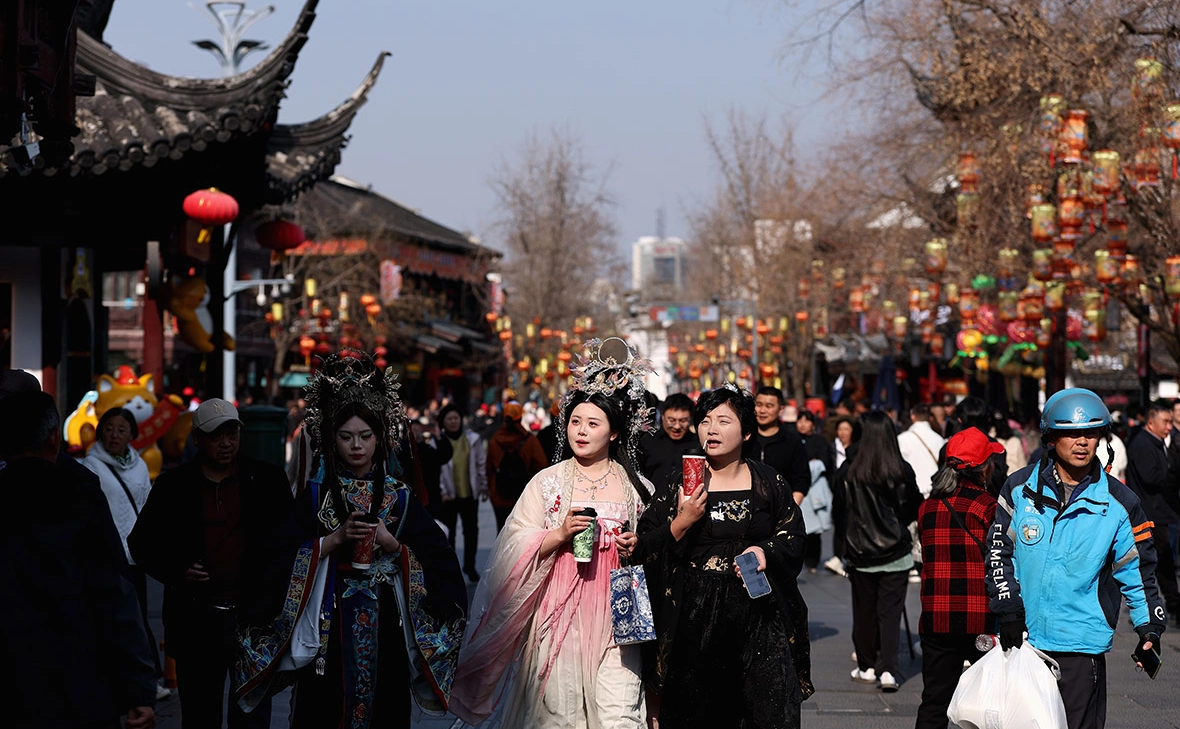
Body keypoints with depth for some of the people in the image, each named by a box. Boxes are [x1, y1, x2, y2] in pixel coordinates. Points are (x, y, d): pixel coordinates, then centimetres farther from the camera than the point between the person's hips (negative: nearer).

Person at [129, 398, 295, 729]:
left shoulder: (267, 479, 5)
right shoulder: (173, 485, 5)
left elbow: (290, 541, 8)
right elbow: (140, 542, 11)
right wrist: (176, 571, -7)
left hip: (254, 618, -1)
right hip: (196, 623, 1)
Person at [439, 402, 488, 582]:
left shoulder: (473, 439, 0)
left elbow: (481, 464, 8)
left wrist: (484, 486, 7)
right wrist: (442, 491, -13)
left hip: (470, 493, 3)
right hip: (449, 496, -3)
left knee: (471, 530, 11)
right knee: (448, 532, 5)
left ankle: (469, 566, 24)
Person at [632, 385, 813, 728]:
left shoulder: (769, 483, 7)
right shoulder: (679, 484, 6)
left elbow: (794, 542, 9)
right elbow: (644, 554, 3)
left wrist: (765, 551, -11)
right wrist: (681, 523, -12)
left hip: (759, 616, 0)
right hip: (693, 620, 0)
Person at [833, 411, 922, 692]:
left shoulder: (848, 471, -10)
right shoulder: (902, 471, -10)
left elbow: (839, 509, 2)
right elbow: (914, 510, 2)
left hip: (859, 552, 1)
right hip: (895, 552, 0)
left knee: (864, 611, 12)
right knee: (890, 611, 2)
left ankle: (867, 667, 20)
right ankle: (887, 670, -6)